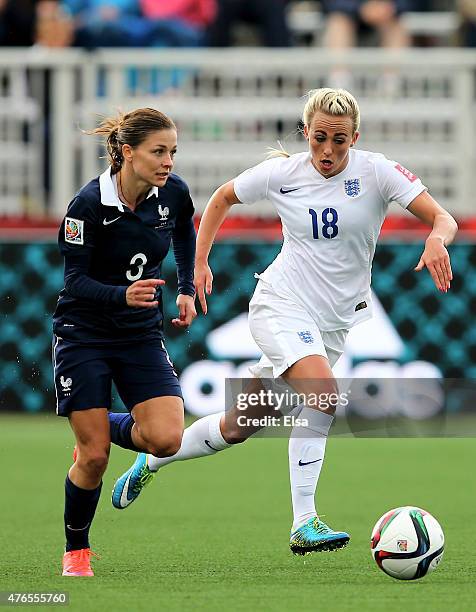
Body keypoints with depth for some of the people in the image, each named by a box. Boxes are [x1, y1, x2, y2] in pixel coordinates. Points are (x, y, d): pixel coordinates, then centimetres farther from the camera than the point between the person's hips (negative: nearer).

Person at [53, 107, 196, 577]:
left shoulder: (173, 193, -7)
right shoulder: (89, 204, -21)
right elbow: (75, 281, -19)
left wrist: (187, 289, 11)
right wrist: (123, 295, -36)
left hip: (142, 335, 4)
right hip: (83, 334, -4)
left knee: (167, 439, -15)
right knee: (94, 458, -6)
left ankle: (107, 429, 18)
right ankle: (75, 551, 18)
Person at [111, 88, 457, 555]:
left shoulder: (375, 172, -8)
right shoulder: (282, 173, -6)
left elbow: (442, 218, -15)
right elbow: (222, 198, 13)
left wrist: (437, 240, -37)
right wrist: (199, 262, 8)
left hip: (334, 321, 3)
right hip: (281, 305, -3)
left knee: (237, 428, 10)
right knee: (322, 393, -31)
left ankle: (150, 461, 34)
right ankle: (304, 525, -29)